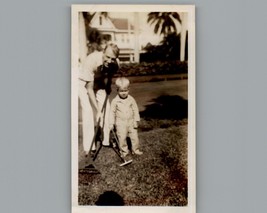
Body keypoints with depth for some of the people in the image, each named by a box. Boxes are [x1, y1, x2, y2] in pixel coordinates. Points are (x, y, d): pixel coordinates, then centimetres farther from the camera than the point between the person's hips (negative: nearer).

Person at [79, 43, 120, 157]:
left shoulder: (115, 64, -24)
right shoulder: (91, 61, -40)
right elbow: (89, 89, -36)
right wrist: (97, 110, -38)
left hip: (99, 83, 5)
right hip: (84, 83, -5)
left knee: (106, 110, 2)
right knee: (88, 112, -15)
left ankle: (107, 141, 18)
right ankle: (89, 148, -10)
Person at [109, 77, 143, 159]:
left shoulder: (131, 99, -2)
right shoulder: (115, 101, -6)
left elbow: (135, 110, 3)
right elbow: (112, 112, -1)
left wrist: (136, 120, -2)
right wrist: (111, 123, -2)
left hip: (131, 122, 2)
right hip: (120, 123, -2)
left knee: (134, 136, 4)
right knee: (122, 138, -2)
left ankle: (135, 150, 21)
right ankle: (124, 151, 15)